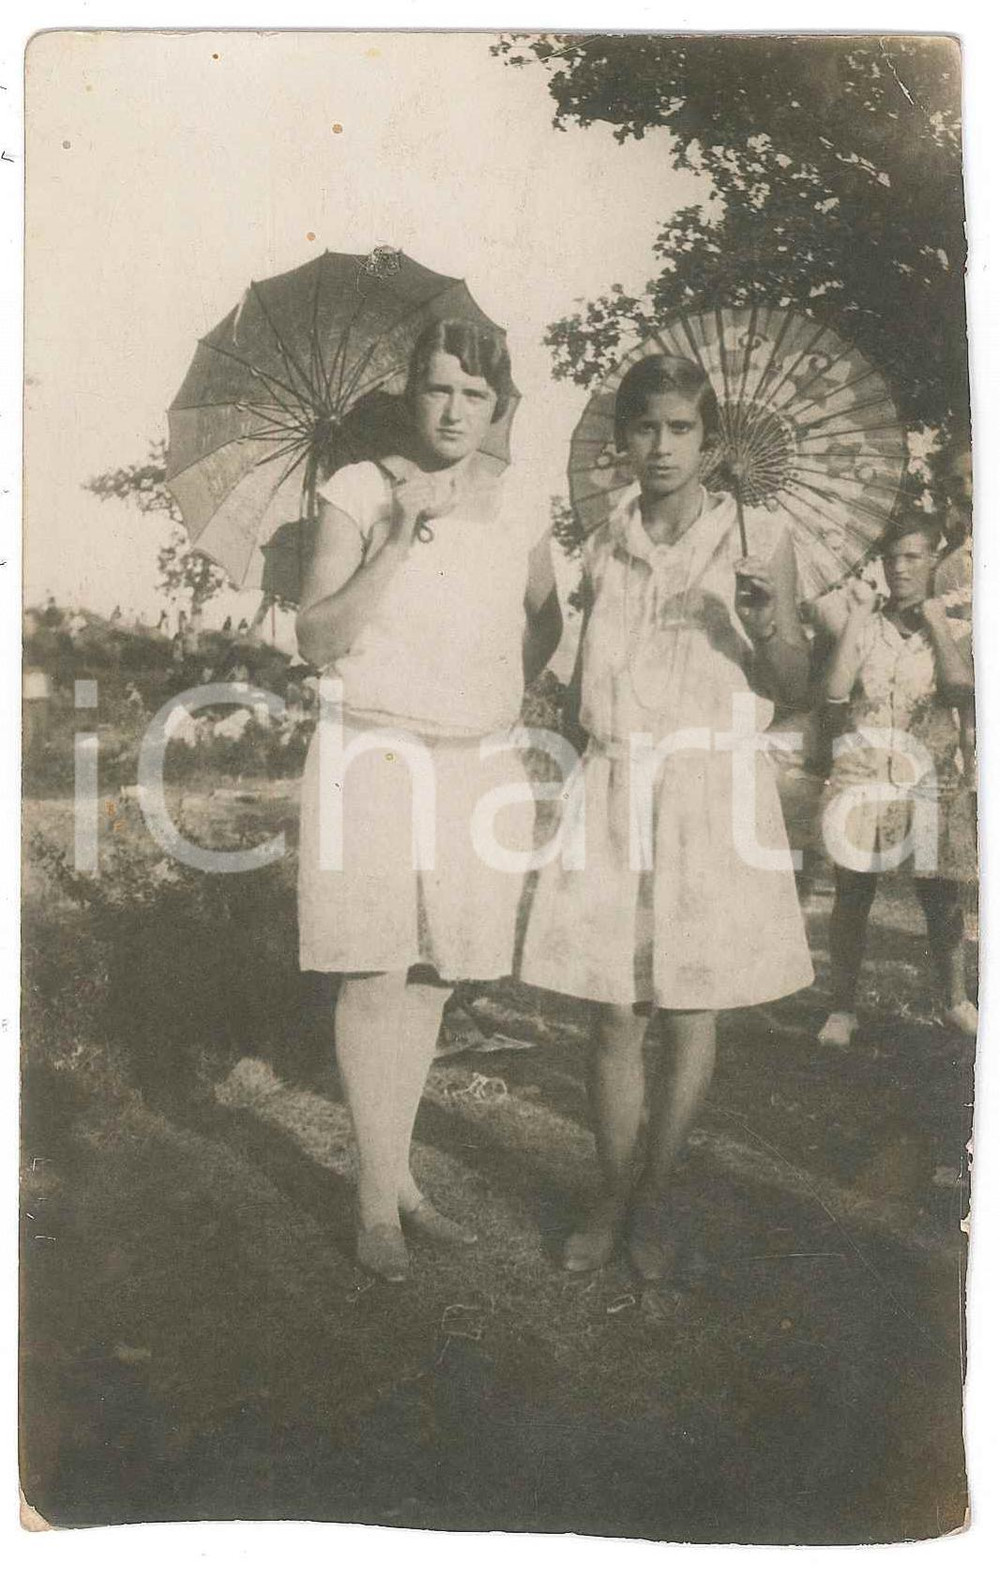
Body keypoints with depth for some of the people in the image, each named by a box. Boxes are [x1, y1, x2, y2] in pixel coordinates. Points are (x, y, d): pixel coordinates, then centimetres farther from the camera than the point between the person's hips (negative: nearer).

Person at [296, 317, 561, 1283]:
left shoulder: (516, 510, 8)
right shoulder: (360, 492, -3)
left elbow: (544, 624, 25)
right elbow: (316, 643, -8)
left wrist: (505, 699, 12)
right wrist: (398, 541, -16)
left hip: (479, 768, 4)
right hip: (374, 760, -3)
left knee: (432, 979, 9)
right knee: (375, 978, -3)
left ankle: (396, 1176, 25)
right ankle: (379, 1198, 12)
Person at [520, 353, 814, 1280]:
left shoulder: (757, 537, 1)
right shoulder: (602, 549, 9)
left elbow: (792, 688, 0)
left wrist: (767, 627, -18)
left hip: (711, 790, -2)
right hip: (611, 787, 2)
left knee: (690, 1018, 5)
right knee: (615, 1015, 3)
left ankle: (654, 1200, 24)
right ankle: (611, 1198, 22)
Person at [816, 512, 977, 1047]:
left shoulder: (954, 631, 7)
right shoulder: (862, 626, 6)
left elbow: (962, 688, -13)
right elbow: (836, 690, -11)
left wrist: (934, 622, -7)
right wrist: (860, 613, -7)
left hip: (931, 778, 0)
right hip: (861, 775, 0)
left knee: (941, 897, 6)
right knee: (852, 895, 0)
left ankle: (956, 1001, 24)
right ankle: (843, 1009, 10)